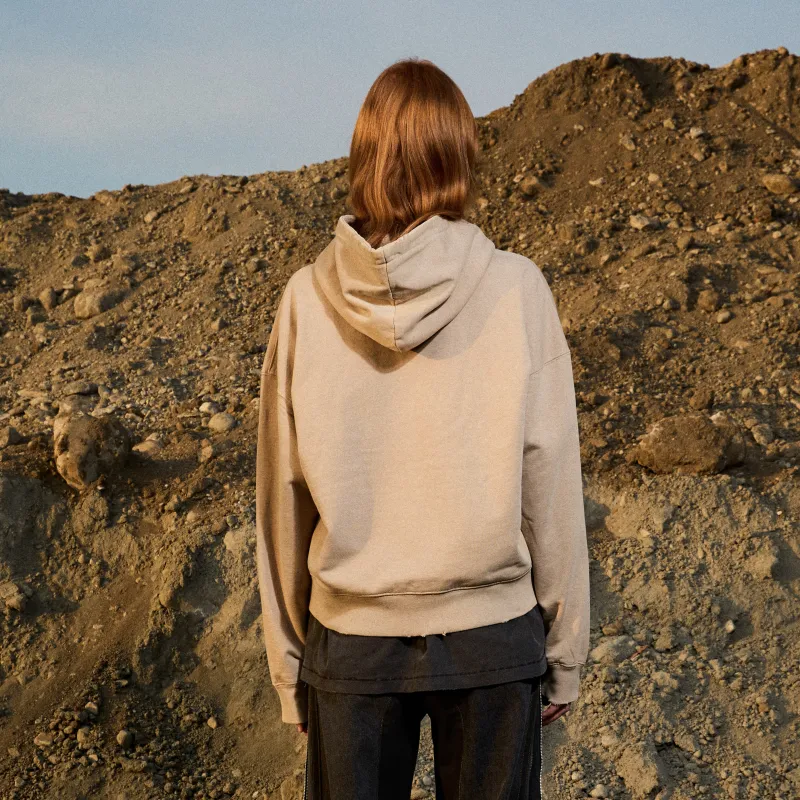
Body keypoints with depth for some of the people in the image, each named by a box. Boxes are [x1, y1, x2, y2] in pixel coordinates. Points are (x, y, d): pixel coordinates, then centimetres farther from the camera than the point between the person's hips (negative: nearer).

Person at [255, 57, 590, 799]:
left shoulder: (307, 298, -6)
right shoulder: (516, 289, -9)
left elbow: (282, 500, -1)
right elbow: (550, 485, -6)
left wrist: (288, 662, 10)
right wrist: (564, 653, 5)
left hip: (350, 642, 1)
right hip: (493, 636, -1)